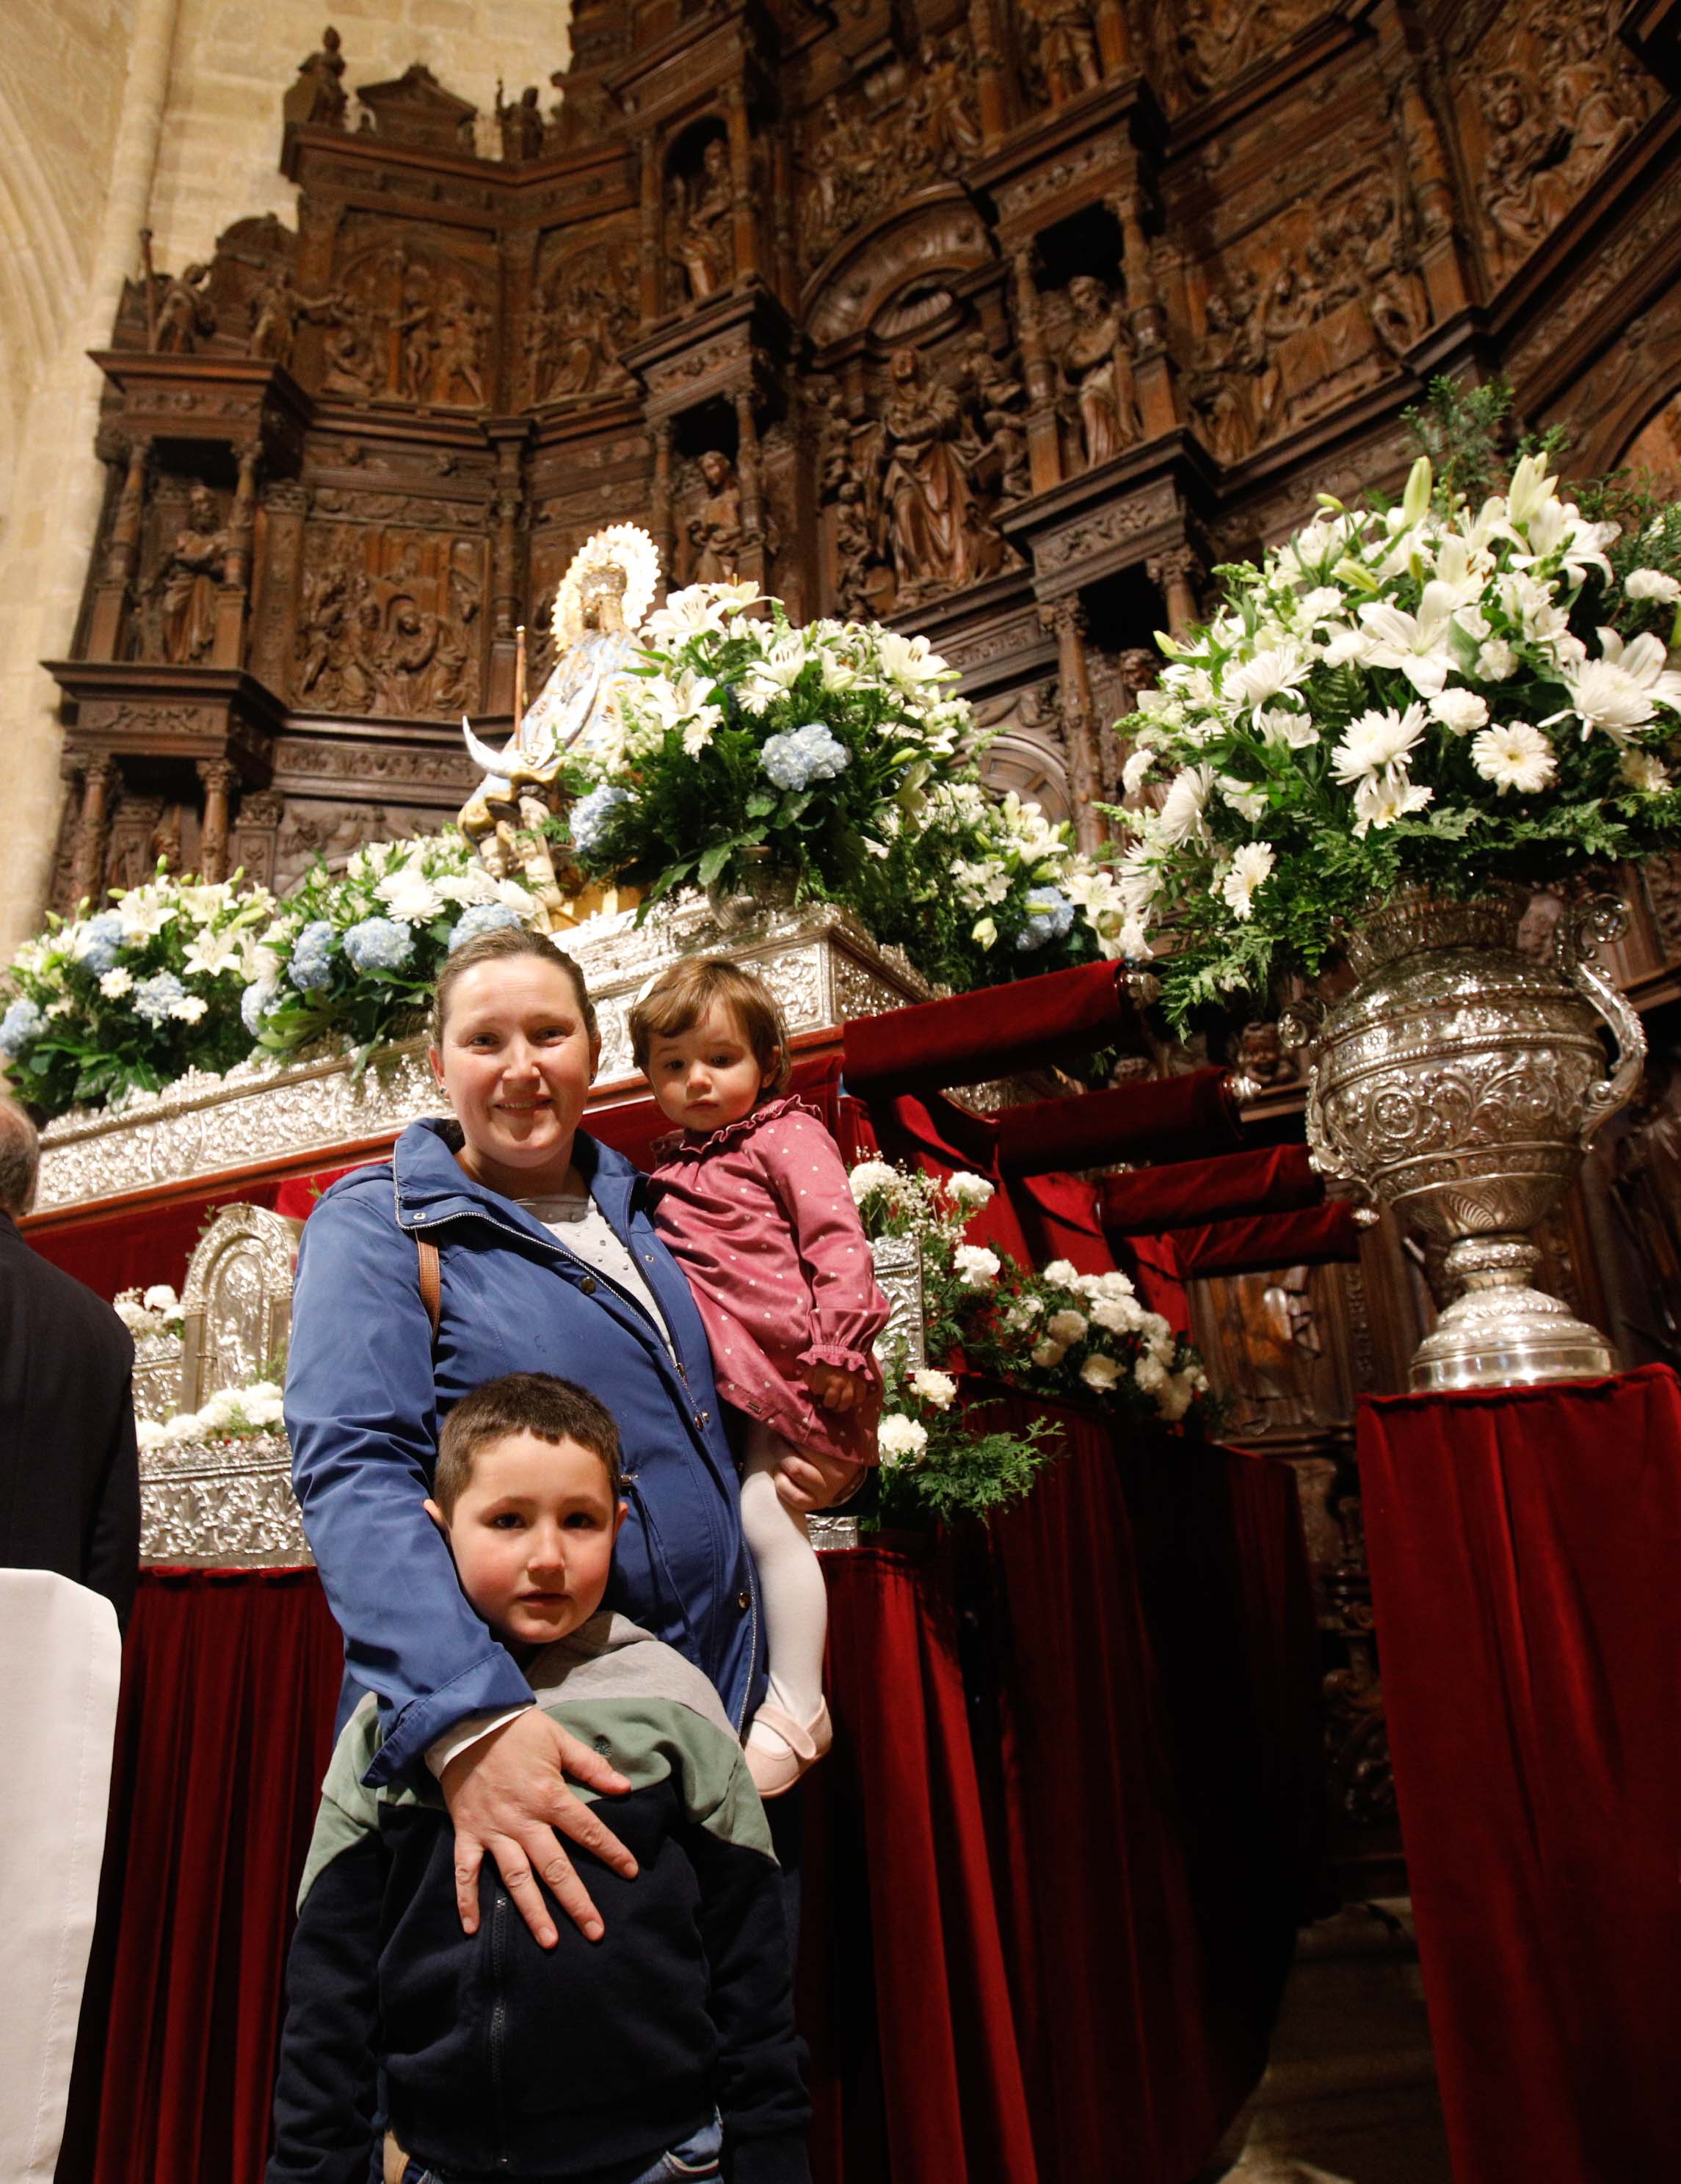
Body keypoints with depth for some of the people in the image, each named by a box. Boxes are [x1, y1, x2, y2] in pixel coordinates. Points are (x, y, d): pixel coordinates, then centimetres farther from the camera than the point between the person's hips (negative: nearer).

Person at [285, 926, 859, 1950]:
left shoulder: (634, 1207, 9)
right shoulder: (377, 1225, -9)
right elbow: (354, 1472, -22)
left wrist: (816, 1456, 3)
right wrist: (465, 1720, -35)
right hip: (515, 1726, -6)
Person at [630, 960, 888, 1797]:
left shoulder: (786, 1137, -3)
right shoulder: (674, 1164, 17)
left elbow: (838, 1239, -11)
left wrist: (837, 1347, -18)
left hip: (780, 1358, -7)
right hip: (709, 1370, 8)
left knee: (765, 1516, -12)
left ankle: (797, 1711, 2)